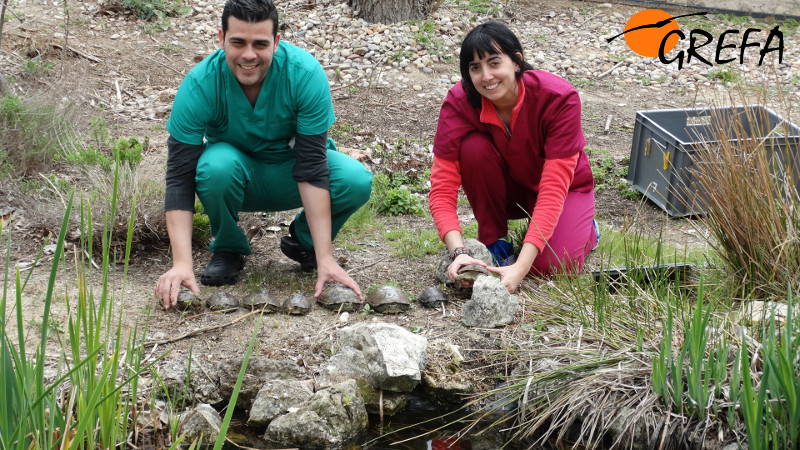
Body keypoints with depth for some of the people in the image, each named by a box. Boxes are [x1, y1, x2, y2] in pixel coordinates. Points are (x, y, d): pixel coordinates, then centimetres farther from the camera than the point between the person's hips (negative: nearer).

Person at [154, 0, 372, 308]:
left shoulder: (306, 73, -27)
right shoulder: (200, 84, -26)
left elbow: (312, 169, -28)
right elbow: (180, 177, -27)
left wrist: (325, 259, -33)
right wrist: (182, 264, -38)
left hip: (288, 173, 1)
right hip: (239, 178, 0)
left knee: (356, 182, -29)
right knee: (216, 166, -36)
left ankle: (303, 241, 3)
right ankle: (228, 249, -5)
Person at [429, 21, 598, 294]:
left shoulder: (559, 98, -32)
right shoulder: (459, 101, -26)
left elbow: (554, 189, -37)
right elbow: (442, 187, -29)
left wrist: (521, 267, -46)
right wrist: (458, 252, -46)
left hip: (565, 187, -2)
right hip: (506, 188, 2)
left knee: (551, 265, -27)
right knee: (474, 147, -29)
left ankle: (585, 226, 10)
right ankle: (494, 239, -8)